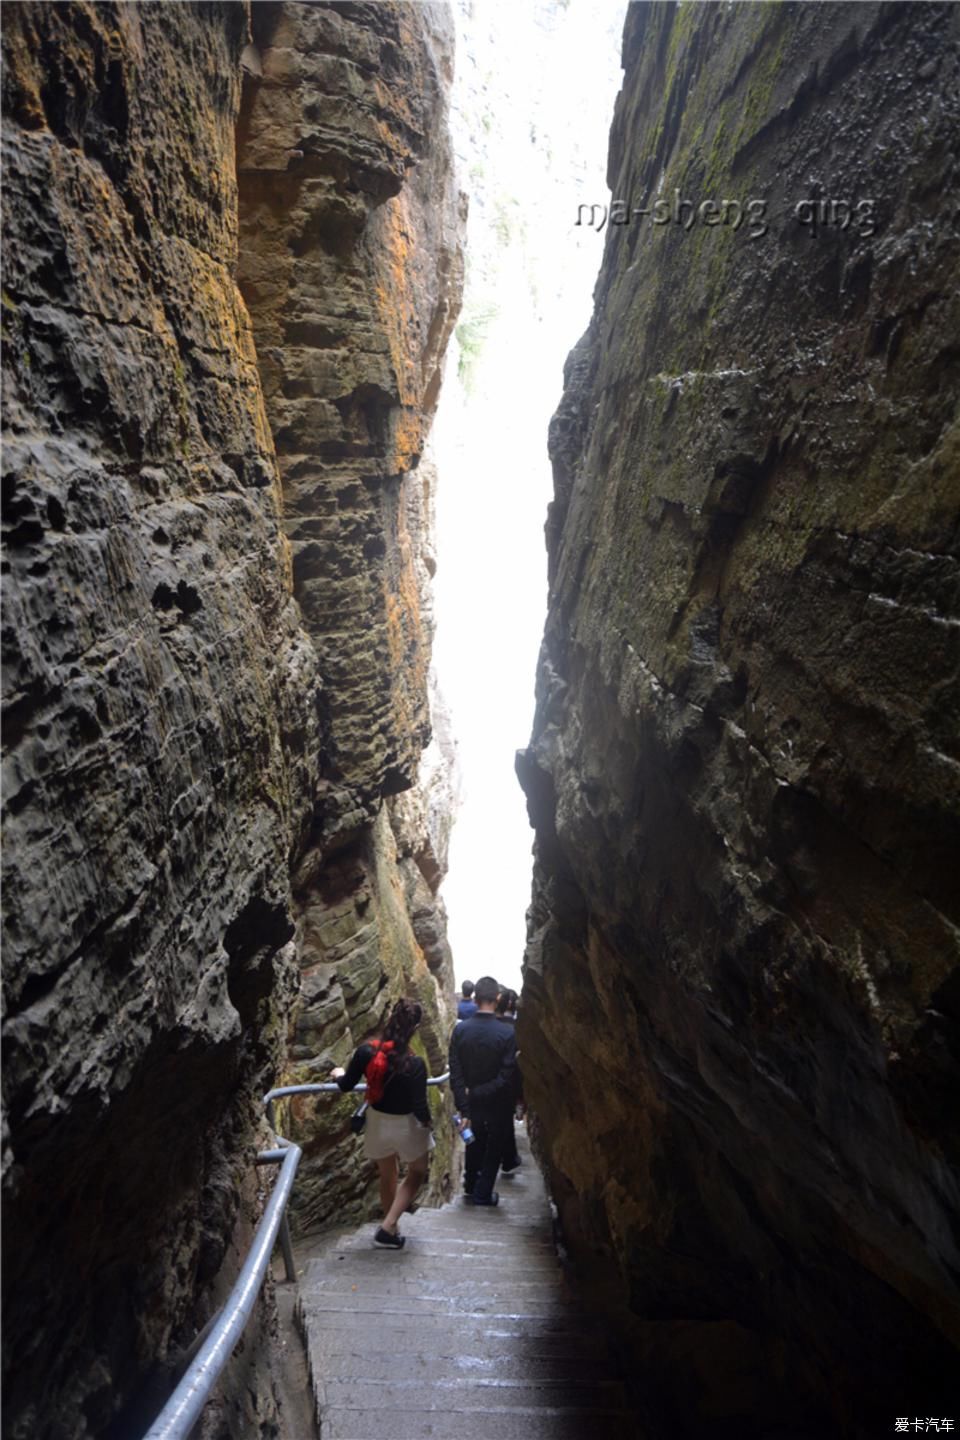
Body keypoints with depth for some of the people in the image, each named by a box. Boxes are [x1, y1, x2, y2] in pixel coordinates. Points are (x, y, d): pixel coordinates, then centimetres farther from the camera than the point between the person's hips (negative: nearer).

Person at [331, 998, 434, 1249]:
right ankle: (388, 1228, 16)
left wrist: (339, 1074, 17)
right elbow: (419, 1107, -20)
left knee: (387, 1177, 26)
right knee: (416, 1173, 23)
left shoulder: (366, 1051, -19)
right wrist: (427, 1123, 1)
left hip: (377, 1122, 4)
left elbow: (346, 1086, -5)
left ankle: (391, 1228, 41)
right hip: (406, 1125, -4)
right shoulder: (414, 1064, -29)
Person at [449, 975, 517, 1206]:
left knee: (474, 1143, 26)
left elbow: (455, 1073, -13)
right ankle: (482, 1193, 28)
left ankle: (471, 1185, 44)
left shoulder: (460, 1029, -14)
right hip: (498, 1105, -3)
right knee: (494, 1147, 20)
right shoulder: (508, 1032, -22)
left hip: (471, 1103, 3)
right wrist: (481, 1092, -15)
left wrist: (464, 1106, -10)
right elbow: (507, 1076, -22)